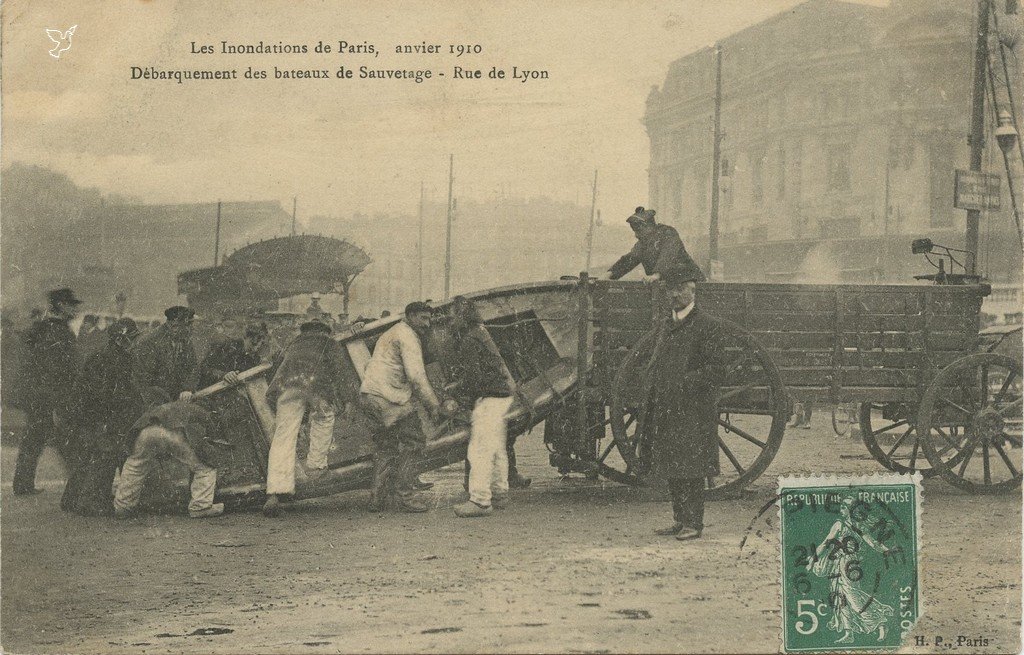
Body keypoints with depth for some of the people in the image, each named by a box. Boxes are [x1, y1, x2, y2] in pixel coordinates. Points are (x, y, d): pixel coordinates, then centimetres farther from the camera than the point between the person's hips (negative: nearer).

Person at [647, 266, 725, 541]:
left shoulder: (707, 326, -4)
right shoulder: (665, 327, 18)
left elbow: (716, 368, -9)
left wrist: (686, 382, -17)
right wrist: (654, 400, 8)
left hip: (693, 411, -7)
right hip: (666, 410, 7)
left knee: (691, 469, -5)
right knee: (672, 469, 9)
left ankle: (694, 523, -1)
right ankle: (680, 520, 16)